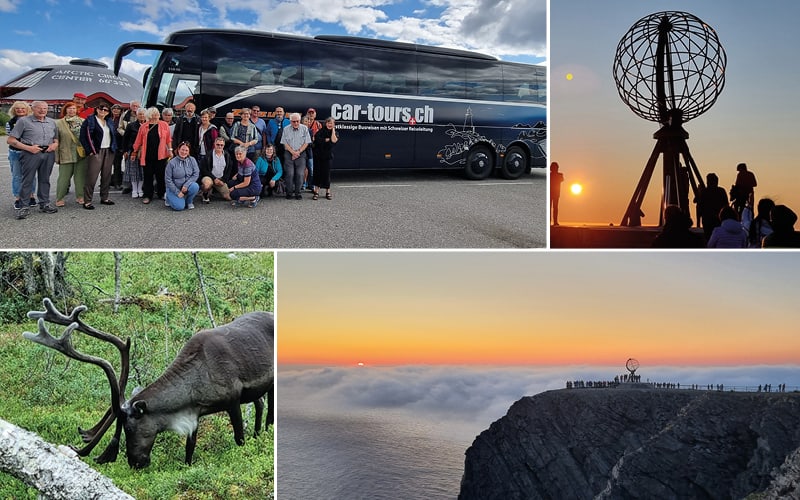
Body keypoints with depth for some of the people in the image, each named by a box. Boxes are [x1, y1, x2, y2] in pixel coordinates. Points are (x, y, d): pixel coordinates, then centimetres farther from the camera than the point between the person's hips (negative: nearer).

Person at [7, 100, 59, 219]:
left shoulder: (51, 122, 16)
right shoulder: (24, 121, 0)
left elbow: (56, 138, 26)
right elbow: (10, 140, -3)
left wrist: (55, 144, 1)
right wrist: (28, 148, -13)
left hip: (48, 154, 5)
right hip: (31, 154, -4)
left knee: (45, 179, 10)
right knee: (27, 180, -4)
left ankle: (44, 204, 18)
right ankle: (22, 207, 0)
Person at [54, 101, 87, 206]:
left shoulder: (82, 122, 7)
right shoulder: (59, 123, 3)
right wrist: (56, 156, -4)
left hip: (81, 154, 2)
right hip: (66, 155, -2)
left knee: (80, 177, 7)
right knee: (64, 177, 0)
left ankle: (80, 196, 18)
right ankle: (59, 199, 8)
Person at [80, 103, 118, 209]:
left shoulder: (109, 122, 15)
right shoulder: (89, 121, -4)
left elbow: (113, 136, 21)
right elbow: (83, 137, -8)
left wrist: (114, 148, 8)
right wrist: (89, 151, -13)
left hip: (109, 152, 6)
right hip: (96, 152, -6)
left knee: (106, 176, 10)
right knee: (92, 177, -9)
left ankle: (104, 198, 20)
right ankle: (87, 201, -7)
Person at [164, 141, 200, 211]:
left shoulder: (192, 160, -4)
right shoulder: (172, 162, -11)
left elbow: (196, 174, -8)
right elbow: (168, 179, -8)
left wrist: (186, 185, -21)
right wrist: (177, 192, -13)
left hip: (187, 187, 2)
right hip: (174, 189, -2)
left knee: (195, 186, -32)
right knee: (179, 207, -22)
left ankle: (189, 201, -1)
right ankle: (170, 198, 13)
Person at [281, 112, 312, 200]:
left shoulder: (304, 128, 1)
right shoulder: (286, 129, 3)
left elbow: (306, 143, 0)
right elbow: (285, 143, 3)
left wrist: (298, 152, -9)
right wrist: (293, 152, -9)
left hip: (301, 153, 0)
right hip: (289, 153, 0)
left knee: (300, 174, -5)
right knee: (289, 173, -6)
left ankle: (297, 192, 4)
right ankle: (289, 192, 3)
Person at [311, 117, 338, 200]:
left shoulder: (334, 133, 5)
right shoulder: (321, 131, 3)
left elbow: (334, 140, -17)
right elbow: (317, 139, -14)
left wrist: (333, 130, -9)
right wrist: (327, 140, -11)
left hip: (328, 156, 0)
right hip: (318, 155, 0)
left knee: (326, 173, 0)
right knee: (317, 172, 0)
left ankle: (328, 192, 12)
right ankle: (316, 192, 6)